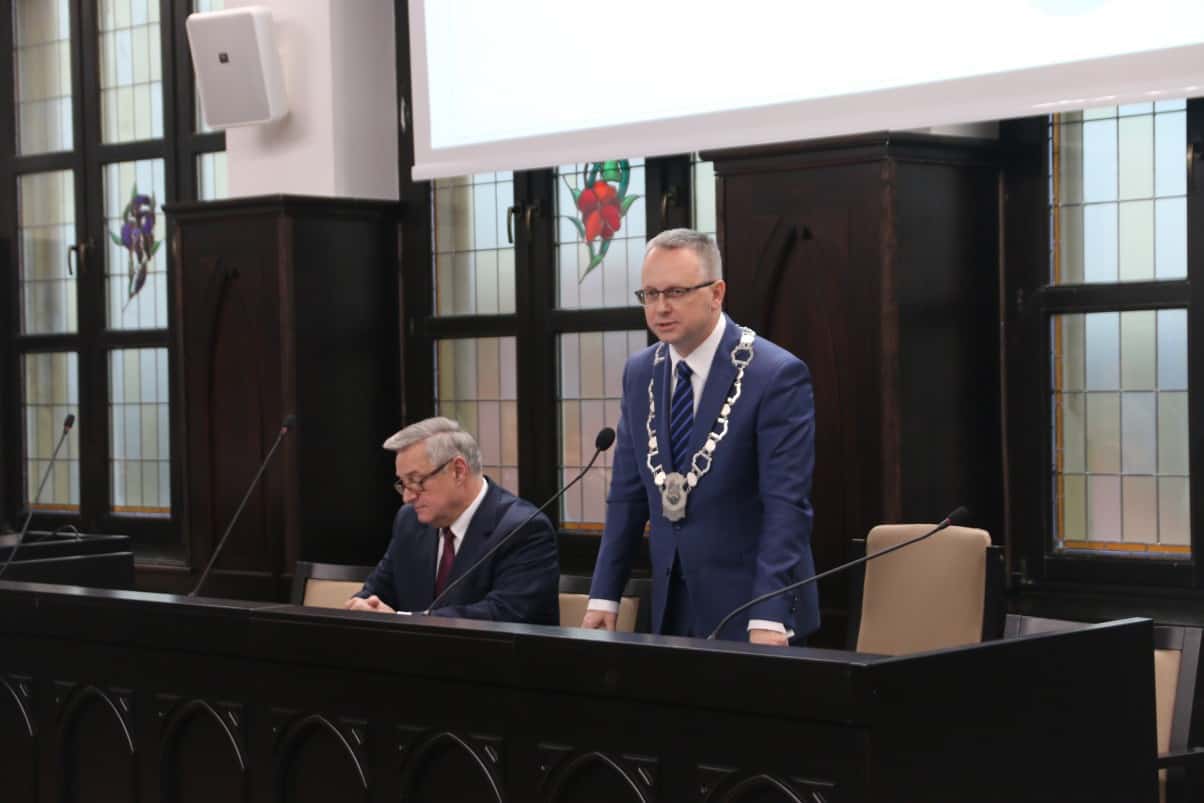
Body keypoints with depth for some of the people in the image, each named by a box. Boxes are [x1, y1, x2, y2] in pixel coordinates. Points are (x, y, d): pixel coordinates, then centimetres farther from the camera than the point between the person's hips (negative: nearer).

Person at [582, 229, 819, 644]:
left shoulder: (777, 375, -13)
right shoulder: (639, 373, 7)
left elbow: (786, 505, -17)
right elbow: (627, 495, 11)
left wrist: (768, 619, -24)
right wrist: (604, 597, 5)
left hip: (748, 610, -5)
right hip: (672, 609, 5)